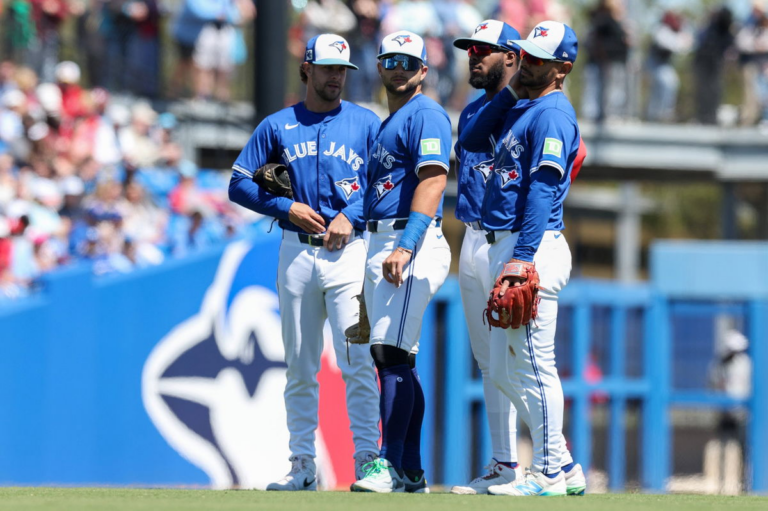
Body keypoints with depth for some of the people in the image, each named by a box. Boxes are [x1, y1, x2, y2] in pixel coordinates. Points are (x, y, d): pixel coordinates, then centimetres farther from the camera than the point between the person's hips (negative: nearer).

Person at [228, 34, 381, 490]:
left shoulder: (366, 123, 7)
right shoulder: (278, 126, 10)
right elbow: (240, 184, 10)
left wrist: (352, 216, -12)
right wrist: (286, 207, -4)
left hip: (350, 248, -2)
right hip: (297, 251, 2)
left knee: (357, 360, -12)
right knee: (300, 365, 5)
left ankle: (368, 459, -12)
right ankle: (302, 465, 8)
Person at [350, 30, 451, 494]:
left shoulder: (425, 114, -7)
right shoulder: (388, 124, 24)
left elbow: (433, 180, -19)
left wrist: (406, 246, -28)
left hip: (411, 244, -11)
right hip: (381, 246, 11)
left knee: (392, 354, -18)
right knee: (394, 358, 10)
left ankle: (392, 467, -21)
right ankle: (412, 473, 12)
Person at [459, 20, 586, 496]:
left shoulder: (552, 113, -12)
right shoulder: (521, 109, 18)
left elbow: (542, 189, -19)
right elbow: (471, 140, 17)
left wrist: (522, 259, -25)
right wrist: (511, 91, 9)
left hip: (534, 247, -10)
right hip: (504, 245, 10)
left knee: (534, 368, -6)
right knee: (505, 372, 12)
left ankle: (548, 475, -1)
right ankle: (566, 468, 17)